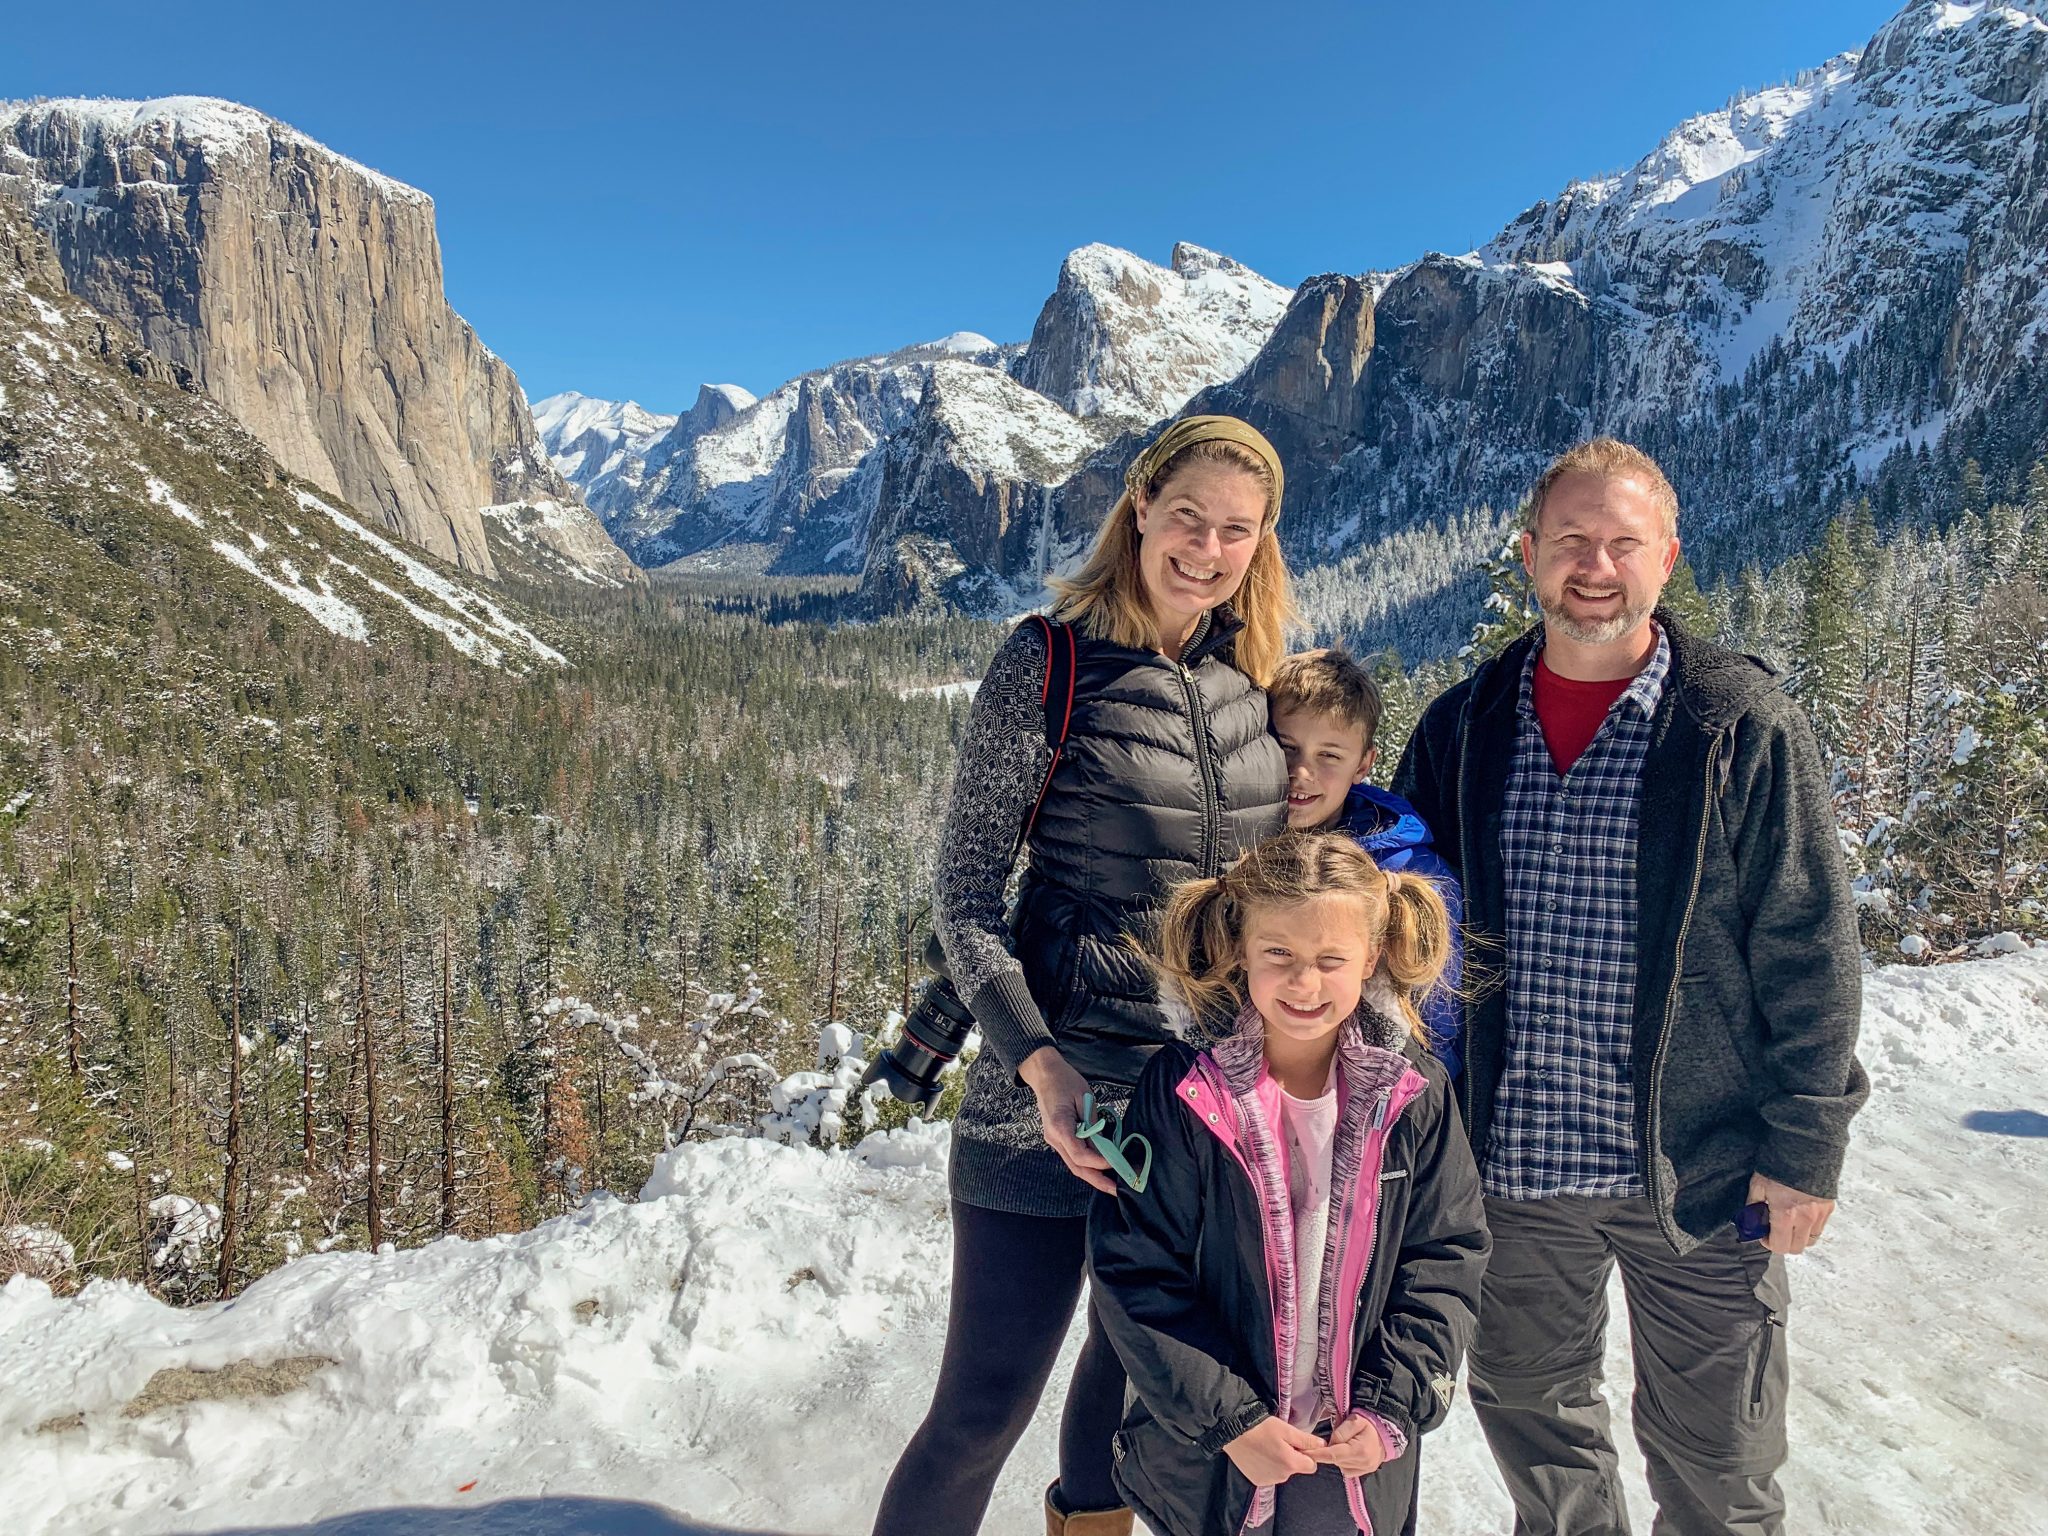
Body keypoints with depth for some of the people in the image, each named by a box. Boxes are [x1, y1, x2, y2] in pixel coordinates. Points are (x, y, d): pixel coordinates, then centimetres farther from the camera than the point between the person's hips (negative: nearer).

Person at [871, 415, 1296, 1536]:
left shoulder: (1255, 675, 5)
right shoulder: (1048, 661, -11)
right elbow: (963, 888, -10)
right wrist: (1037, 1062, -21)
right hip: (1058, 1088, -5)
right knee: (983, 1407, 3)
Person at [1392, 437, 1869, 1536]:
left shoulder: (1743, 725, -7)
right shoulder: (1463, 728, 2)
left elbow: (1810, 950, -5)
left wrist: (1807, 1149, -6)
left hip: (1700, 1164, -2)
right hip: (1511, 1163, 3)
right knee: (1527, 1414, 21)